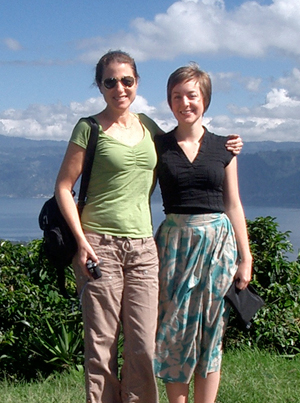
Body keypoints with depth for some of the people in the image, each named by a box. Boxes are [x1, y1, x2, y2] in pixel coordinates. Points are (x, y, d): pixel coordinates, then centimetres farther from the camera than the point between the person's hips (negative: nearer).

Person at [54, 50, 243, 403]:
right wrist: (81, 239, -11)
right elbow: (63, 187, -2)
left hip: (142, 247, 4)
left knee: (143, 345, 0)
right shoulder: (90, 128, -1)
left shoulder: (148, 127, 14)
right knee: (101, 344, -1)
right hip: (99, 245, -4)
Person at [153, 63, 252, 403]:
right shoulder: (158, 146, 4)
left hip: (218, 241, 1)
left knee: (211, 331, 3)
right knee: (175, 329, 0)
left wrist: (245, 258, 7)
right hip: (174, 242, 0)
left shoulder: (223, 148, 7)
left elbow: (233, 206, 9)